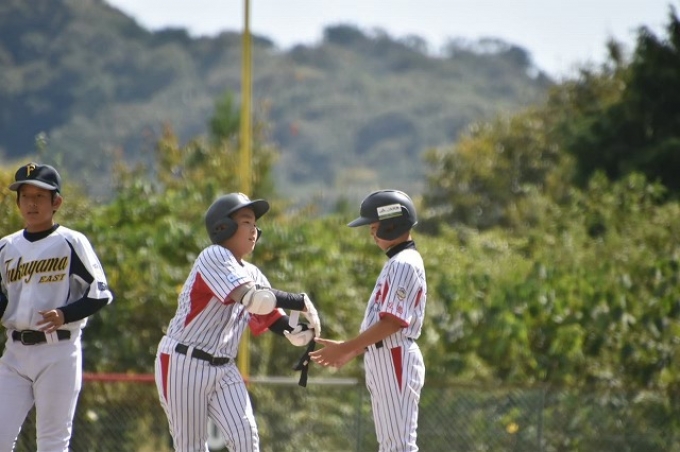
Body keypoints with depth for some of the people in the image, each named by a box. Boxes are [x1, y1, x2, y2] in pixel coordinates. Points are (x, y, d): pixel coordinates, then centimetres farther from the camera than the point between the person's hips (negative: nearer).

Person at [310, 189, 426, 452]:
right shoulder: (397, 263, 18)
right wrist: (351, 352, 18)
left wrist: (345, 348, -18)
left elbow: (393, 322, -20)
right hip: (383, 361, 11)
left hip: (395, 362, -11)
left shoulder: (404, 264, -14)